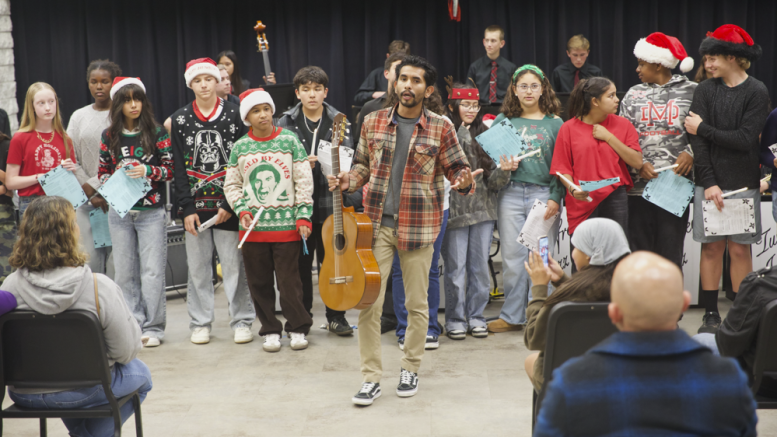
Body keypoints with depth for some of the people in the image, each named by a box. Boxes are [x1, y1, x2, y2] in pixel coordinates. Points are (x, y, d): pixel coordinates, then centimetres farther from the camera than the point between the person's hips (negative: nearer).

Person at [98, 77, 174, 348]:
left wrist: (147, 171, -17)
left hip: (151, 211, -3)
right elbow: (102, 172, 12)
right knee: (124, 272, 6)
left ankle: (153, 327, 4)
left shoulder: (157, 133, 0)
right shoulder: (109, 136, 7)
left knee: (152, 271, -4)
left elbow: (170, 170, 0)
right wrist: (115, 179, -8)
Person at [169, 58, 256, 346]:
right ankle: (200, 322, 17)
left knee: (234, 265, 0)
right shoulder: (180, 119, 7)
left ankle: (242, 322, 11)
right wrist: (187, 209, -4)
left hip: (228, 205, -2)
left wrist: (230, 204, -9)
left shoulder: (235, 114, 1)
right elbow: (179, 168, 4)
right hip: (195, 205, 2)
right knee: (198, 266, 6)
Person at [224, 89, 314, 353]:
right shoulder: (240, 147, 6)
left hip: (286, 224, -2)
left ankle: (298, 328, 17)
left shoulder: (289, 141, 0)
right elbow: (232, 184, 11)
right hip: (253, 227, 2)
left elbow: (304, 181, 0)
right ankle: (270, 330, 21)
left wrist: (303, 215, -6)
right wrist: (242, 210, -5)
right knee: (259, 282, 7)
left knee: (289, 281, -1)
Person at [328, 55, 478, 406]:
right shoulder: (373, 122, 6)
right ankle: (371, 378, 8)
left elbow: (458, 169, 3)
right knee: (368, 303, -2)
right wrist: (348, 180, -5)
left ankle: (410, 369, 27)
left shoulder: (440, 128, 0)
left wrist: (464, 180, -20)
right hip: (376, 223, 1)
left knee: (417, 303, 9)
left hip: (418, 227, -1)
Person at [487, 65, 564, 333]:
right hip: (510, 193, 1)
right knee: (512, 257, 3)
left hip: (543, 194, -1)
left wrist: (555, 198, -6)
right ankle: (512, 316, 12)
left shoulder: (554, 123, 6)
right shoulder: (503, 120, 10)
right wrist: (502, 167, -11)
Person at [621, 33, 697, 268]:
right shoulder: (633, 94, 13)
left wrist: (690, 152, -13)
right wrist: (639, 163, -5)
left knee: (671, 250, -1)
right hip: (639, 185, 3)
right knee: (639, 250, 4)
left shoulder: (691, 91, 3)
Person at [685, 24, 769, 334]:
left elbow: (745, 139, -12)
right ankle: (711, 314, 11)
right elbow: (697, 142, -4)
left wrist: (703, 128, -8)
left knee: (739, 249, 2)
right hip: (709, 182, 2)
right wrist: (709, 183, -13)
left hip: (743, 183, -2)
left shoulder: (756, 92, -3)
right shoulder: (705, 90, 5)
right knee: (711, 247, 4)